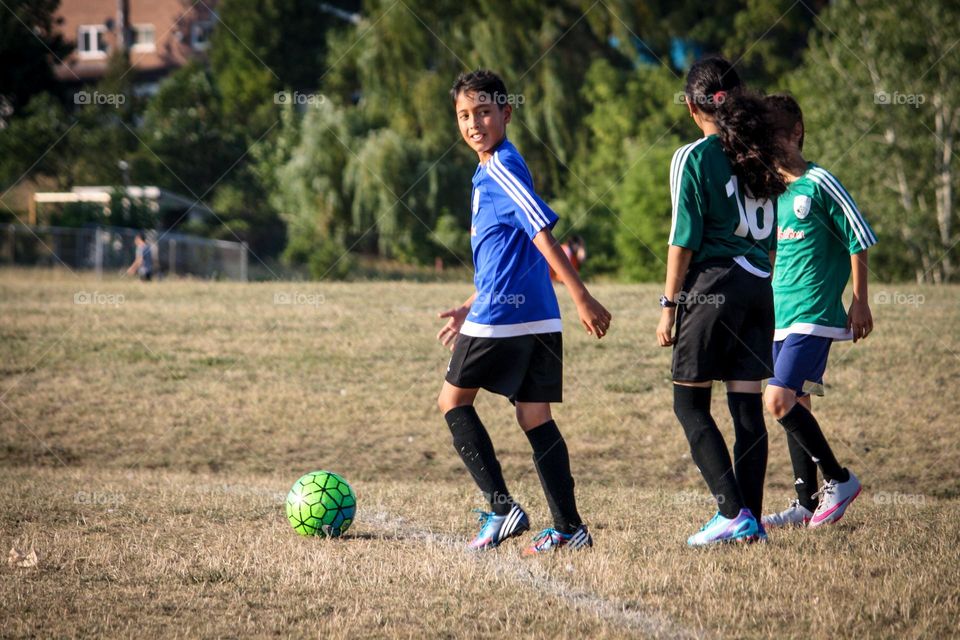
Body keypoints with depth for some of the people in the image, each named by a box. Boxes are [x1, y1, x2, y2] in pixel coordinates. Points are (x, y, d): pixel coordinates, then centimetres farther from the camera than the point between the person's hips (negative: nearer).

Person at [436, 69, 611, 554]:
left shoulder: (501, 169, -12)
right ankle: (569, 527, 4)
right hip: (536, 318, 9)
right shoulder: (489, 171, 18)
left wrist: (582, 298, -22)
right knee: (534, 417, 8)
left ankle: (501, 507, -3)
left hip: (502, 315, -9)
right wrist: (470, 308, 32)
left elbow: (542, 233, -18)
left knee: (453, 400, 4)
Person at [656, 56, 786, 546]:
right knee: (747, 405, 7)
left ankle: (733, 512, -7)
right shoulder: (757, 156, 10)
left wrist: (669, 305, -4)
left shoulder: (693, 159, -8)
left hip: (714, 286, -6)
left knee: (690, 404, 2)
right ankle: (751, 520, 6)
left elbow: (684, 240, -10)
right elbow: (770, 236, 15)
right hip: (760, 287, 6)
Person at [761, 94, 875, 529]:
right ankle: (808, 503, 17)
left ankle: (839, 480, -4)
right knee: (795, 405, 10)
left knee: (779, 401, -17)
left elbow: (859, 240, -8)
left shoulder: (819, 184, -10)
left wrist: (860, 302, -8)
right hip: (780, 314, 8)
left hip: (813, 315, -8)